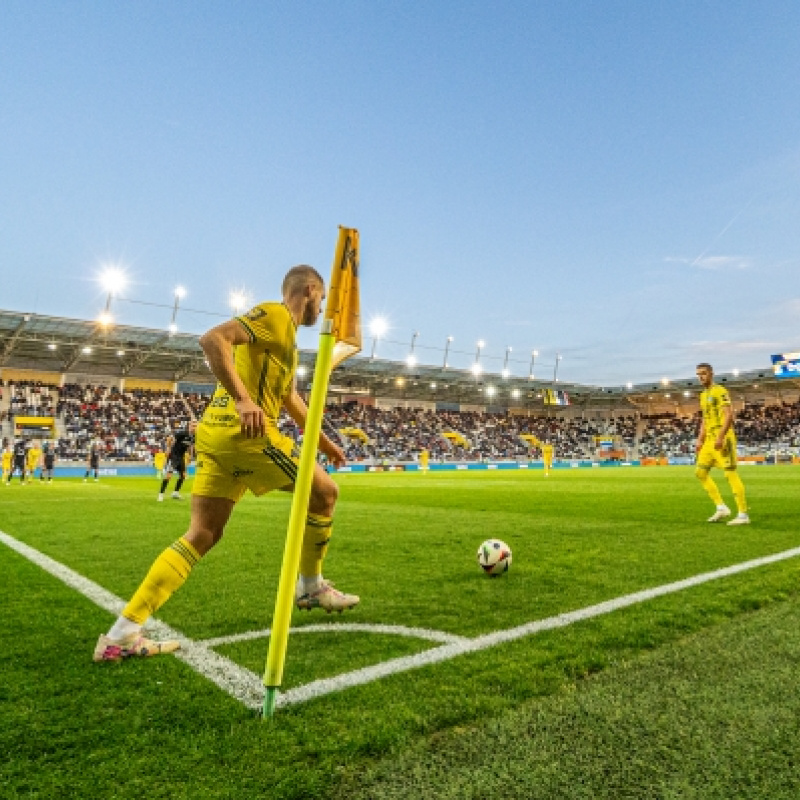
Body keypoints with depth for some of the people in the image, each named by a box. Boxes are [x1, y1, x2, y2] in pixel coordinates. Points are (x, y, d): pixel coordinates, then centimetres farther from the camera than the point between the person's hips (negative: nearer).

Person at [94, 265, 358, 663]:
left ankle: (122, 633, 8)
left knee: (202, 535, 8)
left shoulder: (284, 331, 26)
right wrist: (243, 399, -27)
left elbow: (291, 399, 34)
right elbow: (212, 339, -20)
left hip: (216, 432, 10)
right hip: (245, 431, -10)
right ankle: (311, 586, 21)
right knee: (325, 491, 5)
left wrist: (324, 442, 36)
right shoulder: (274, 315, -4)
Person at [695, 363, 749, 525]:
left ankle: (743, 515, -1)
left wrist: (720, 437, -25)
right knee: (700, 472, 7)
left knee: (730, 473, -8)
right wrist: (700, 440, 18)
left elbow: (729, 415, -18)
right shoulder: (703, 395, 18)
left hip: (723, 438, -9)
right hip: (709, 439, 9)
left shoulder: (720, 391, -9)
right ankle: (721, 508, 13)